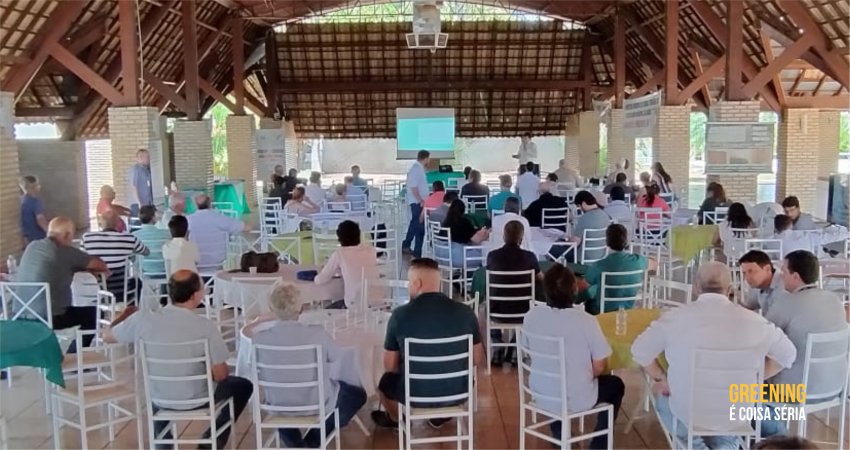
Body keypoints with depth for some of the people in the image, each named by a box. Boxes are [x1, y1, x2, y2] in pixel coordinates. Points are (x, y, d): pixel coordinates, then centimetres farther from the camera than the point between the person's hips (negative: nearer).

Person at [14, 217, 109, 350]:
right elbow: (101, 265, -3)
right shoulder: (65, 252, -12)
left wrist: (87, 269, 20)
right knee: (92, 313, 14)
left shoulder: (31, 246, 8)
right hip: (47, 318, -7)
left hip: (19, 316, 7)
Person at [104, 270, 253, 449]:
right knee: (243, 386, 23)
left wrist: (126, 313, 19)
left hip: (160, 399, 3)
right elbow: (220, 375, -20)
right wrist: (209, 371, 5)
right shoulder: (206, 326, -25)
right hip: (197, 399, -3)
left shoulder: (143, 319, -18)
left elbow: (107, 336, 1)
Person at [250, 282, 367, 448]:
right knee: (358, 395, 23)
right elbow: (337, 358, -7)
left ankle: (294, 444, 30)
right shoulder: (317, 333, -27)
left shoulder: (258, 334, -21)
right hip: (316, 400, -3)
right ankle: (311, 442, 17)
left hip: (277, 402, 3)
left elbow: (257, 370, -3)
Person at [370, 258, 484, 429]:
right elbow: (478, 359, 1)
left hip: (414, 395, -1)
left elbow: (390, 366, -5)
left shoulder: (399, 315, -16)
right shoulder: (465, 312, -11)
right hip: (457, 393, 2)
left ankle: (395, 420, 58)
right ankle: (440, 416, 51)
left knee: (386, 380, 32)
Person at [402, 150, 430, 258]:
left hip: (418, 202, 10)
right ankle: (417, 253, -1)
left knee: (415, 224, 19)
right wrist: (420, 201, -22)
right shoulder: (416, 169, -17)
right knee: (419, 227, -6)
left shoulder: (419, 168, 13)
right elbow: (413, 187, -22)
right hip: (417, 202, -10)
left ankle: (406, 246, 32)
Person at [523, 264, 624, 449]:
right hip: (576, 399, -3)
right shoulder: (586, 320, -22)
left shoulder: (531, 316, -12)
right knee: (616, 385, 26)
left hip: (541, 395, 3)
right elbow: (599, 368, -13)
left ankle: (559, 432, 41)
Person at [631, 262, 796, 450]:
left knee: (662, 396, 32)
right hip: (735, 416, 3)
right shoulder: (752, 320, -9)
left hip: (686, 414, -3)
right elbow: (787, 353, 6)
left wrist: (662, 380, 9)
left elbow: (640, 350, -6)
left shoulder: (676, 317, -14)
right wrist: (751, 381, 13)